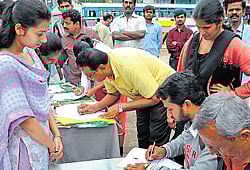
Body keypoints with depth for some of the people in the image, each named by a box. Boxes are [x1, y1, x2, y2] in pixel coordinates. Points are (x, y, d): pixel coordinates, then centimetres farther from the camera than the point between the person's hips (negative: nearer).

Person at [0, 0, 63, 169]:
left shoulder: (30, 55, 3)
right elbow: (24, 118, -21)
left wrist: (57, 135, -1)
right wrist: (52, 145, -10)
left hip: (42, 139, 7)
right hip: (24, 148, -7)